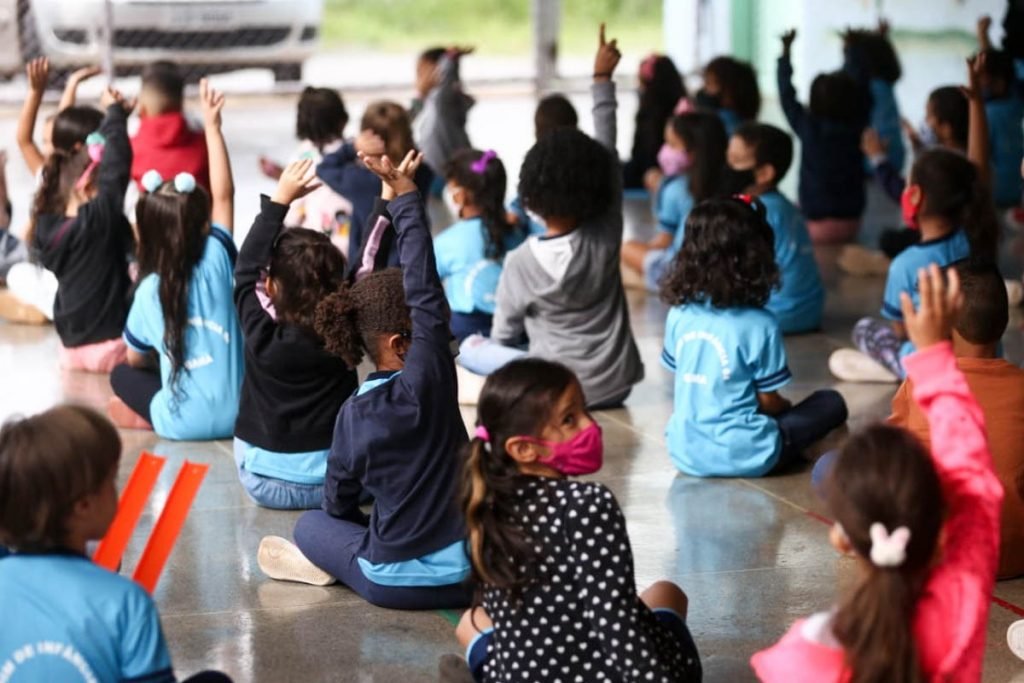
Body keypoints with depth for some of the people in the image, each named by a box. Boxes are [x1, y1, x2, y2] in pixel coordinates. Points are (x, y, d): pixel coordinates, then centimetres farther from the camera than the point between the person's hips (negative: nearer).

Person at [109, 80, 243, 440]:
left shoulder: (149, 290, -6)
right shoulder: (217, 260, -7)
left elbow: (135, 360, 7)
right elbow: (224, 195, 2)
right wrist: (212, 127, 4)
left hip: (183, 424, -1)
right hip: (237, 415, 1)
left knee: (122, 375, 26)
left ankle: (149, 418, 6)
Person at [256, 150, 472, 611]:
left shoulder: (354, 416, -7)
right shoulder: (430, 378, -12)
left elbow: (338, 503, 6)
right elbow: (426, 291, -10)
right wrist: (404, 194, -10)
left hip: (396, 584, 1)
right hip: (471, 577, -1)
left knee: (311, 523, 26)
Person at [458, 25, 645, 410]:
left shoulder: (521, 263, -14)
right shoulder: (607, 234, -9)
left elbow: (504, 337, -1)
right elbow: (608, 152, 0)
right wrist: (603, 79, 5)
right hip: (615, 385, 5)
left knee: (470, 349, 16)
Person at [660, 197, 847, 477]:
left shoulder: (678, 315, -1)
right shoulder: (760, 325, -16)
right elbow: (768, 401, -8)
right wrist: (787, 407, 16)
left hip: (686, 453, 5)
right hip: (743, 455, -5)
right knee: (831, 403, 11)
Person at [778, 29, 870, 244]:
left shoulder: (809, 128, -12)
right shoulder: (858, 128, -5)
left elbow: (787, 97, 2)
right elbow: (863, 97, 12)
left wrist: (786, 52, 14)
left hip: (818, 224, -4)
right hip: (850, 222, 4)